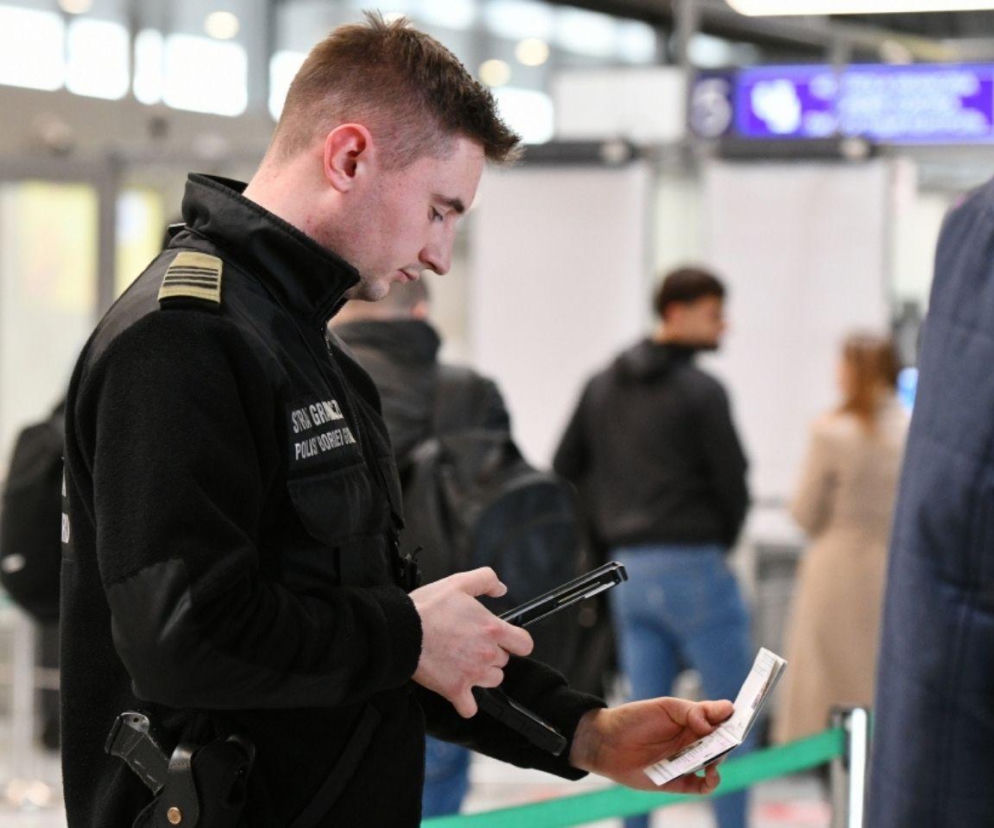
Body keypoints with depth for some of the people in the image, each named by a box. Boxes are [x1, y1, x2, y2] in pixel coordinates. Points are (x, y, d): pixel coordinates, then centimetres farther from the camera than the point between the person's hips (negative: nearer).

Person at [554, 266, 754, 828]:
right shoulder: (700, 391, -10)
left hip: (627, 570, 7)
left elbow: (566, 470, 14)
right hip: (693, 565, -7)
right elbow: (733, 484, -9)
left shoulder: (602, 386, 12)